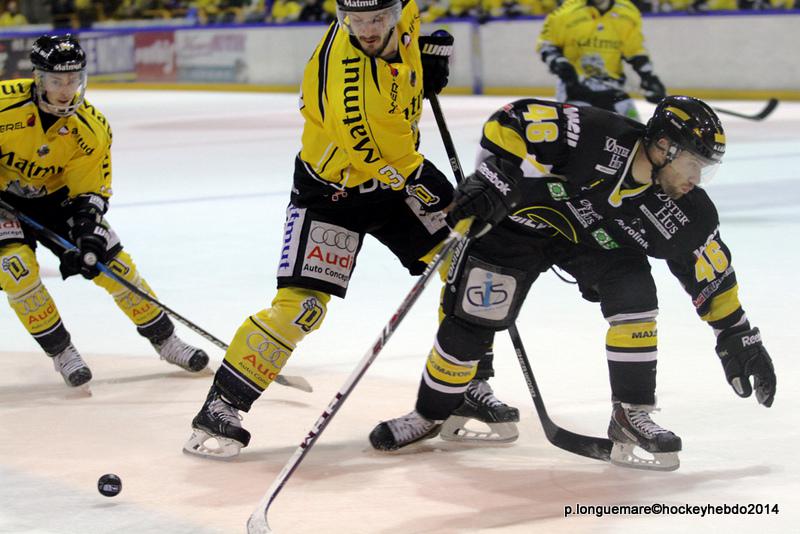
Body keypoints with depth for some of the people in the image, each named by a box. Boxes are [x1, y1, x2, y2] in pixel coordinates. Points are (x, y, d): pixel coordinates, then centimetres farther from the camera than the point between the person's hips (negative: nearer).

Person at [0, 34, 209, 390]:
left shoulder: (91, 130, -18)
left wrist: (88, 232, -27)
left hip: (53, 198, 3)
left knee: (113, 262, -3)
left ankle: (164, 340, 14)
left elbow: (91, 191, -11)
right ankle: (60, 351, -8)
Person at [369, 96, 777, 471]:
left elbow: (712, 274, -4)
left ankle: (632, 412, -8)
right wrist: (493, 179, -39)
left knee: (633, 293, -21)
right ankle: (430, 414, 17)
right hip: (522, 215, -3)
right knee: (472, 319, -5)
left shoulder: (687, 214, -19)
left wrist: (738, 335, 0)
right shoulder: (594, 137, -36)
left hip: (597, 240, 4)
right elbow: (514, 121, -31)